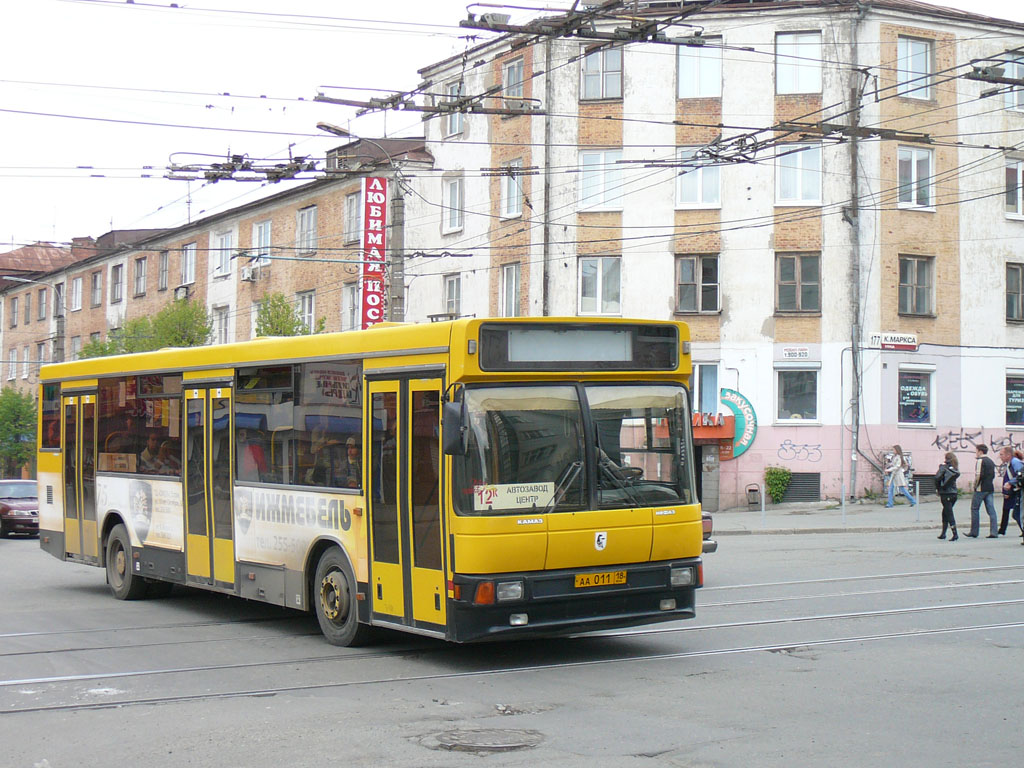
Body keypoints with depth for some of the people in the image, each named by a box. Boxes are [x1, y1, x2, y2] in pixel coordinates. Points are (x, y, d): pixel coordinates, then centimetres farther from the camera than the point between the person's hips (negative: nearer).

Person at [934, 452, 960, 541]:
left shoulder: (944, 466, -8)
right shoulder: (955, 468, 9)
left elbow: (937, 477, -17)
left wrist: (938, 488, -3)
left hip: (945, 493, -6)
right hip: (954, 493, 6)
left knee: (949, 514, -5)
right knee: (945, 513, 19)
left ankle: (955, 534, -13)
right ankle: (943, 533, 22)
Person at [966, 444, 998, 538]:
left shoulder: (980, 461, -11)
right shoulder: (991, 462, 15)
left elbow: (979, 475, -19)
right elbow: (993, 475, 19)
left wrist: (975, 485, -8)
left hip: (980, 489, -8)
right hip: (990, 488, 8)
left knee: (974, 509, 1)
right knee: (991, 510, 4)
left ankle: (974, 532, 2)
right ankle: (994, 532, -2)